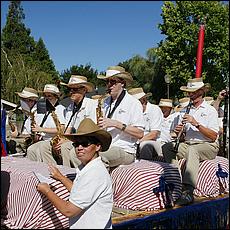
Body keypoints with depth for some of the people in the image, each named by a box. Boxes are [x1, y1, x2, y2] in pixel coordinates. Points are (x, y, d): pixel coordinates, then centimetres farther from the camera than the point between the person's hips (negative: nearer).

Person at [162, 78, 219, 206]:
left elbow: (213, 136, -9)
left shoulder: (210, 110, 4)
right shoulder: (185, 111, 18)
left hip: (208, 146, -5)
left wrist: (196, 123, -17)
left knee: (192, 149, -37)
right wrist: (179, 131, -7)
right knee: (167, 147, -19)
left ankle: (188, 191, -46)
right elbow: (181, 137, 17)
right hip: (188, 144, 5)